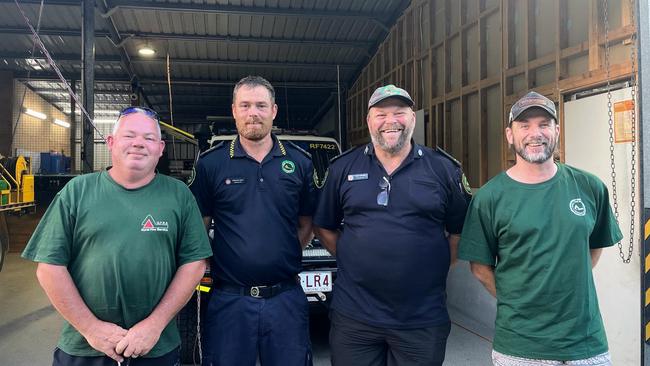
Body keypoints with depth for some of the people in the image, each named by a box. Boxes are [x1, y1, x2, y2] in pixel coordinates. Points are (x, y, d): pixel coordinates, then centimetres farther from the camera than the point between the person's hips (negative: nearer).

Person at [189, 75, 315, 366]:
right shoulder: (210, 163, 0)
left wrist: (287, 257, 2)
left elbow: (306, 223, 11)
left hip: (286, 298, 2)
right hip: (229, 299, -1)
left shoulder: (300, 162, 5)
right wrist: (214, 264, -3)